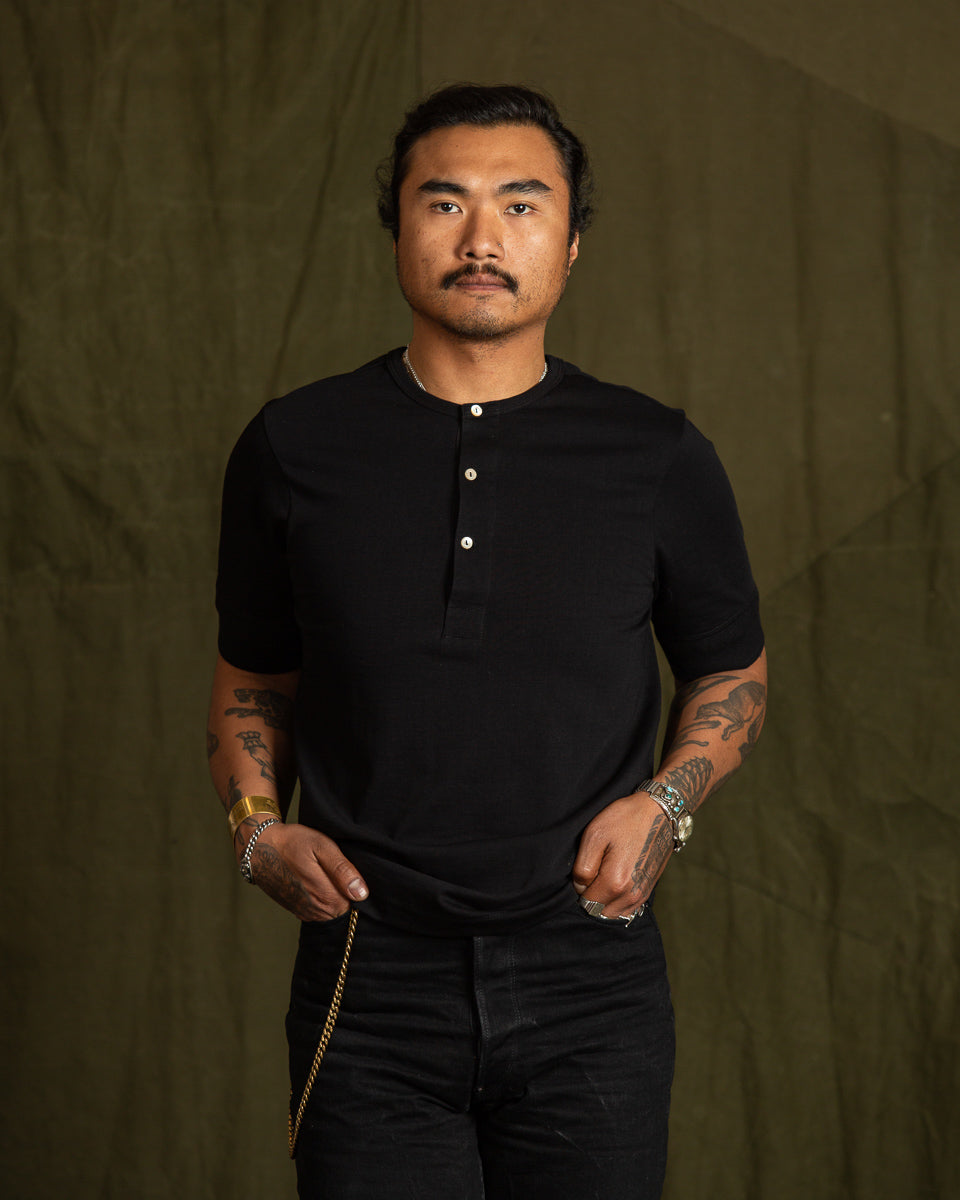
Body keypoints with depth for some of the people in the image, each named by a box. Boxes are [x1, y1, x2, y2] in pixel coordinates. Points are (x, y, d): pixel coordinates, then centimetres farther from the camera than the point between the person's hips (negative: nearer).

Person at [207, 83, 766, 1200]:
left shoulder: (658, 458, 1)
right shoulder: (294, 448, 2)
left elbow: (732, 668, 14)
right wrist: (257, 825, -3)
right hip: (370, 979, 0)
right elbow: (252, 680, 15)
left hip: (589, 983, 0)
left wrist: (665, 800, -3)